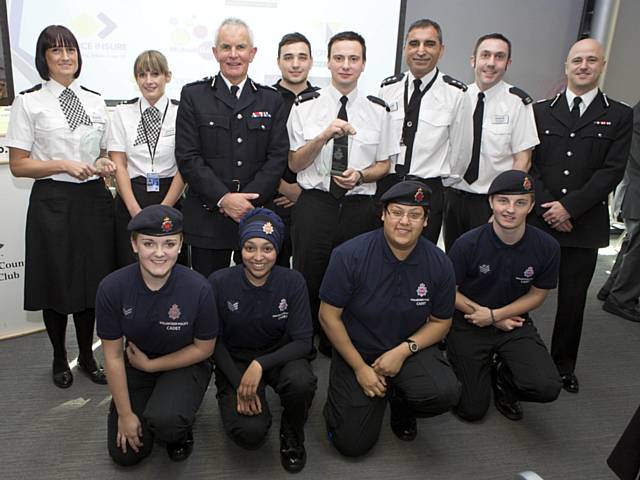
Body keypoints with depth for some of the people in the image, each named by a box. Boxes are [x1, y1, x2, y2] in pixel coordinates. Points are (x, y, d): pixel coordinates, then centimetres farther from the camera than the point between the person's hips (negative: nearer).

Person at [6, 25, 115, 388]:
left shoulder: (96, 101, 9)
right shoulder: (29, 102, -2)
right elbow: (18, 165, -5)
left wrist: (105, 164, -5)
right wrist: (65, 165, -17)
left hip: (94, 198, 3)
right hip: (52, 201, -3)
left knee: (92, 280, 11)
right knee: (57, 282, 8)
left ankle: (87, 356, 30)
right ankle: (60, 359, 30)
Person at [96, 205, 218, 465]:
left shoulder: (199, 289, -27)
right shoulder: (112, 288, -21)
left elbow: (203, 348, -11)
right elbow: (113, 355, -11)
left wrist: (150, 365, -11)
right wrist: (125, 414, -6)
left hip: (185, 364, -2)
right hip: (136, 363, 3)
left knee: (165, 421, -30)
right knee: (124, 454, 1)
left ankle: (181, 429, 7)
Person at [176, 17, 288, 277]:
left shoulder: (272, 100, 10)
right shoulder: (193, 95, 5)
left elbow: (278, 157, 2)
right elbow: (187, 156, -3)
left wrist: (246, 200, -10)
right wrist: (223, 198, -13)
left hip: (257, 214, 2)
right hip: (207, 218, -1)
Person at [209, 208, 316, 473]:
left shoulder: (292, 282, -14)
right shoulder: (219, 282, -14)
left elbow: (303, 341, -14)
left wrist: (260, 365, -28)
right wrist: (239, 384, -16)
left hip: (279, 356, 1)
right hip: (234, 361, 0)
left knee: (300, 381, -34)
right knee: (250, 433, -24)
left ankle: (292, 436, 0)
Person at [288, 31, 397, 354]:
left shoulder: (378, 110, 5)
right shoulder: (306, 106, 0)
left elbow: (384, 164, 12)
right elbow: (294, 164, 0)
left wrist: (360, 176, -10)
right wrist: (324, 136, -17)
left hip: (359, 207, 2)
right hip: (315, 204, -1)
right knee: (308, 280, 7)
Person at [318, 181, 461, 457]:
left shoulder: (439, 265, -12)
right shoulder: (350, 255, -21)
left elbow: (440, 321, 1)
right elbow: (329, 316, -13)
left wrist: (404, 350, -15)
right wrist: (360, 368, -12)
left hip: (410, 348, 2)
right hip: (356, 351, -2)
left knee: (445, 393, -28)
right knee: (352, 444, -7)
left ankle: (401, 402, 9)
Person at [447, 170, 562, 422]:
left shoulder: (547, 247, -12)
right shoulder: (468, 243, -19)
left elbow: (537, 294, 1)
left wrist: (494, 315, -12)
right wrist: (489, 318, -11)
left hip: (514, 321, 2)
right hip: (468, 324, -2)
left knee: (547, 388, -21)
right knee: (472, 410, 0)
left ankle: (502, 378, 13)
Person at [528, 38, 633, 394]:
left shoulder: (618, 117, 6)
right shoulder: (540, 111, 9)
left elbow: (612, 171, -4)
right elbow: (528, 164, 2)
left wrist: (569, 207, -14)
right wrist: (546, 207, -10)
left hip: (585, 225, 0)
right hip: (537, 220, 0)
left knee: (573, 299, 9)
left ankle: (564, 366, 26)